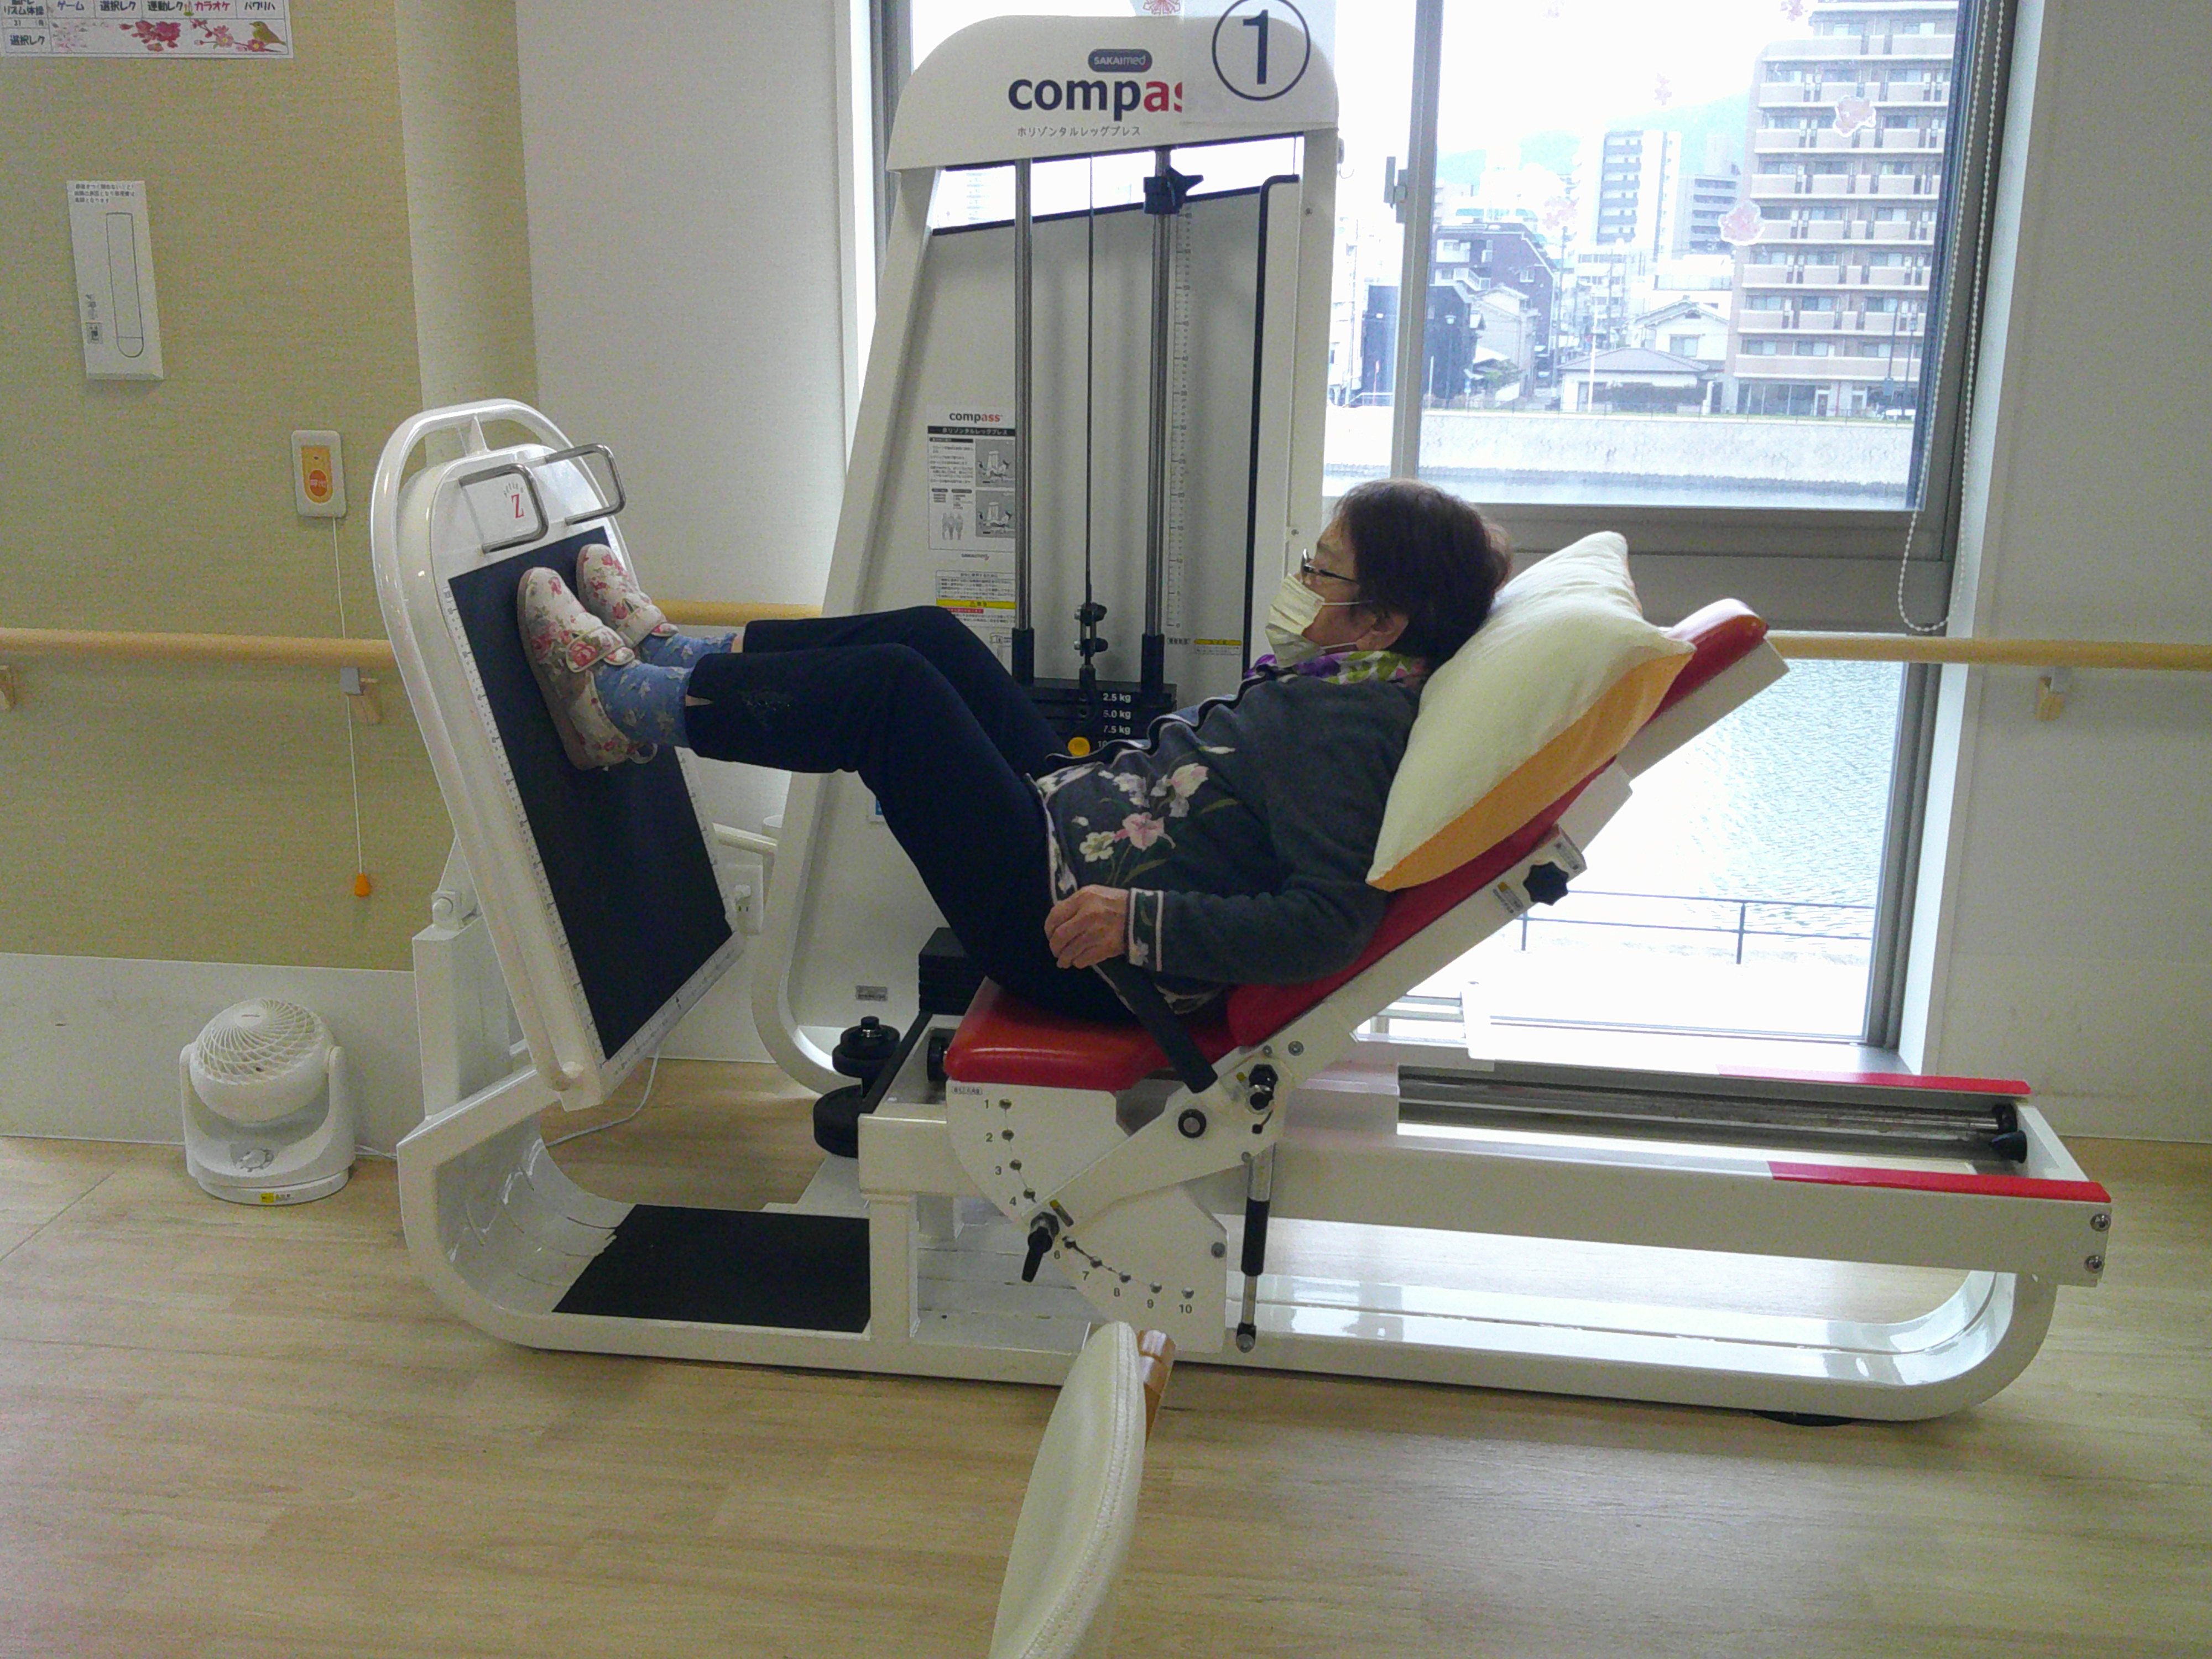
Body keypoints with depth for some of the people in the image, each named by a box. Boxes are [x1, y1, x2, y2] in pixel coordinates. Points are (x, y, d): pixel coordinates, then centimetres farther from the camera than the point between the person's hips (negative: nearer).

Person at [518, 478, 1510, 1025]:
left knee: (888, 689, -10)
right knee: (930, 637, 9)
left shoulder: (1350, 728, -22)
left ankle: (624, 704, 9)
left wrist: (1141, 924, -31)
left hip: (1068, 922, -10)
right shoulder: (1350, 676, 6)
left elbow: (1328, 923, -31)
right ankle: (671, 659, 23)